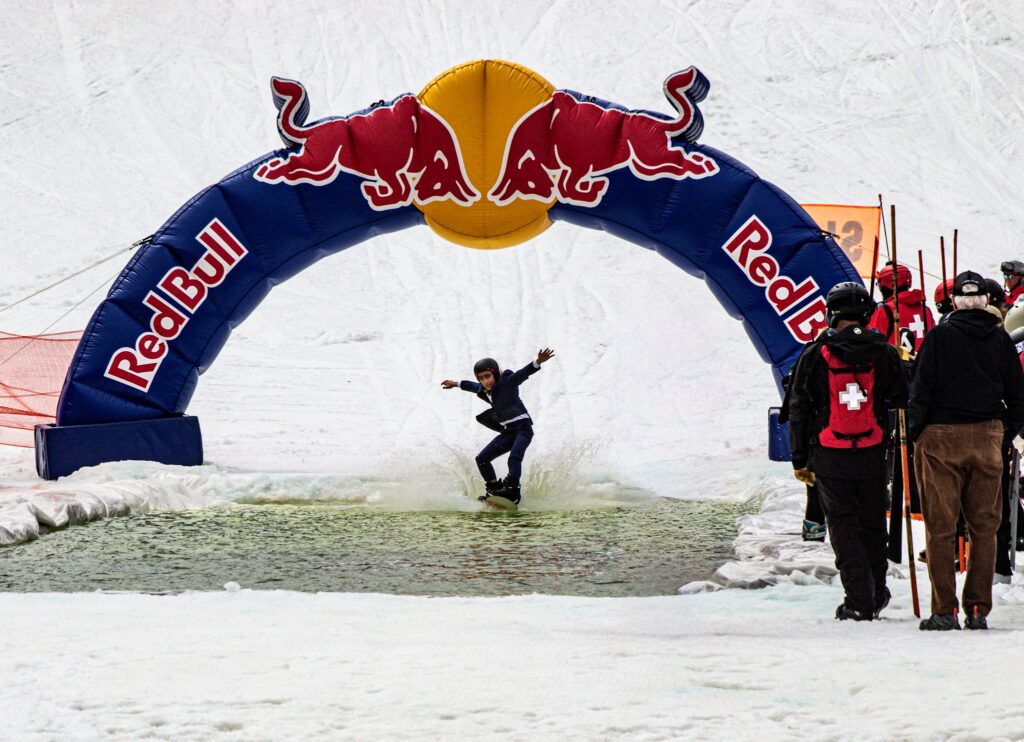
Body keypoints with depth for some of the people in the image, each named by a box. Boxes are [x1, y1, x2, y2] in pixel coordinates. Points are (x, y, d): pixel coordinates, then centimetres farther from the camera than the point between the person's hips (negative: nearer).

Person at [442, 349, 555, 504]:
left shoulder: (507, 383, -10)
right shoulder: (484, 391, 10)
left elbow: (522, 374, -26)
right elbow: (473, 386, 33)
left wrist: (537, 363, -44)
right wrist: (456, 384, 51)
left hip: (523, 427, -9)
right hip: (508, 431, 9)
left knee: (514, 457, -28)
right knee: (482, 459, 7)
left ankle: (512, 490, -36)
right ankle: (494, 489, 12)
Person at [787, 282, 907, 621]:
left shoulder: (815, 355, -4)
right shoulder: (885, 354, -2)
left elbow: (798, 410, 0)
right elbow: (902, 401, 3)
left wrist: (800, 460, 8)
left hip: (830, 457, -2)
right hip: (873, 456, 2)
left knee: (843, 527, 4)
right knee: (873, 525, 15)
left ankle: (859, 601, -3)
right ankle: (876, 595, 24)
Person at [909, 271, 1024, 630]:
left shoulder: (939, 337, -7)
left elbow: (921, 389, -8)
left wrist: (914, 431, 3)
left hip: (941, 438, -3)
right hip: (987, 438, 3)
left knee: (940, 526, 1)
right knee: (984, 526, 9)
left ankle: (944, 610, -3)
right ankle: (978, 609, 8)